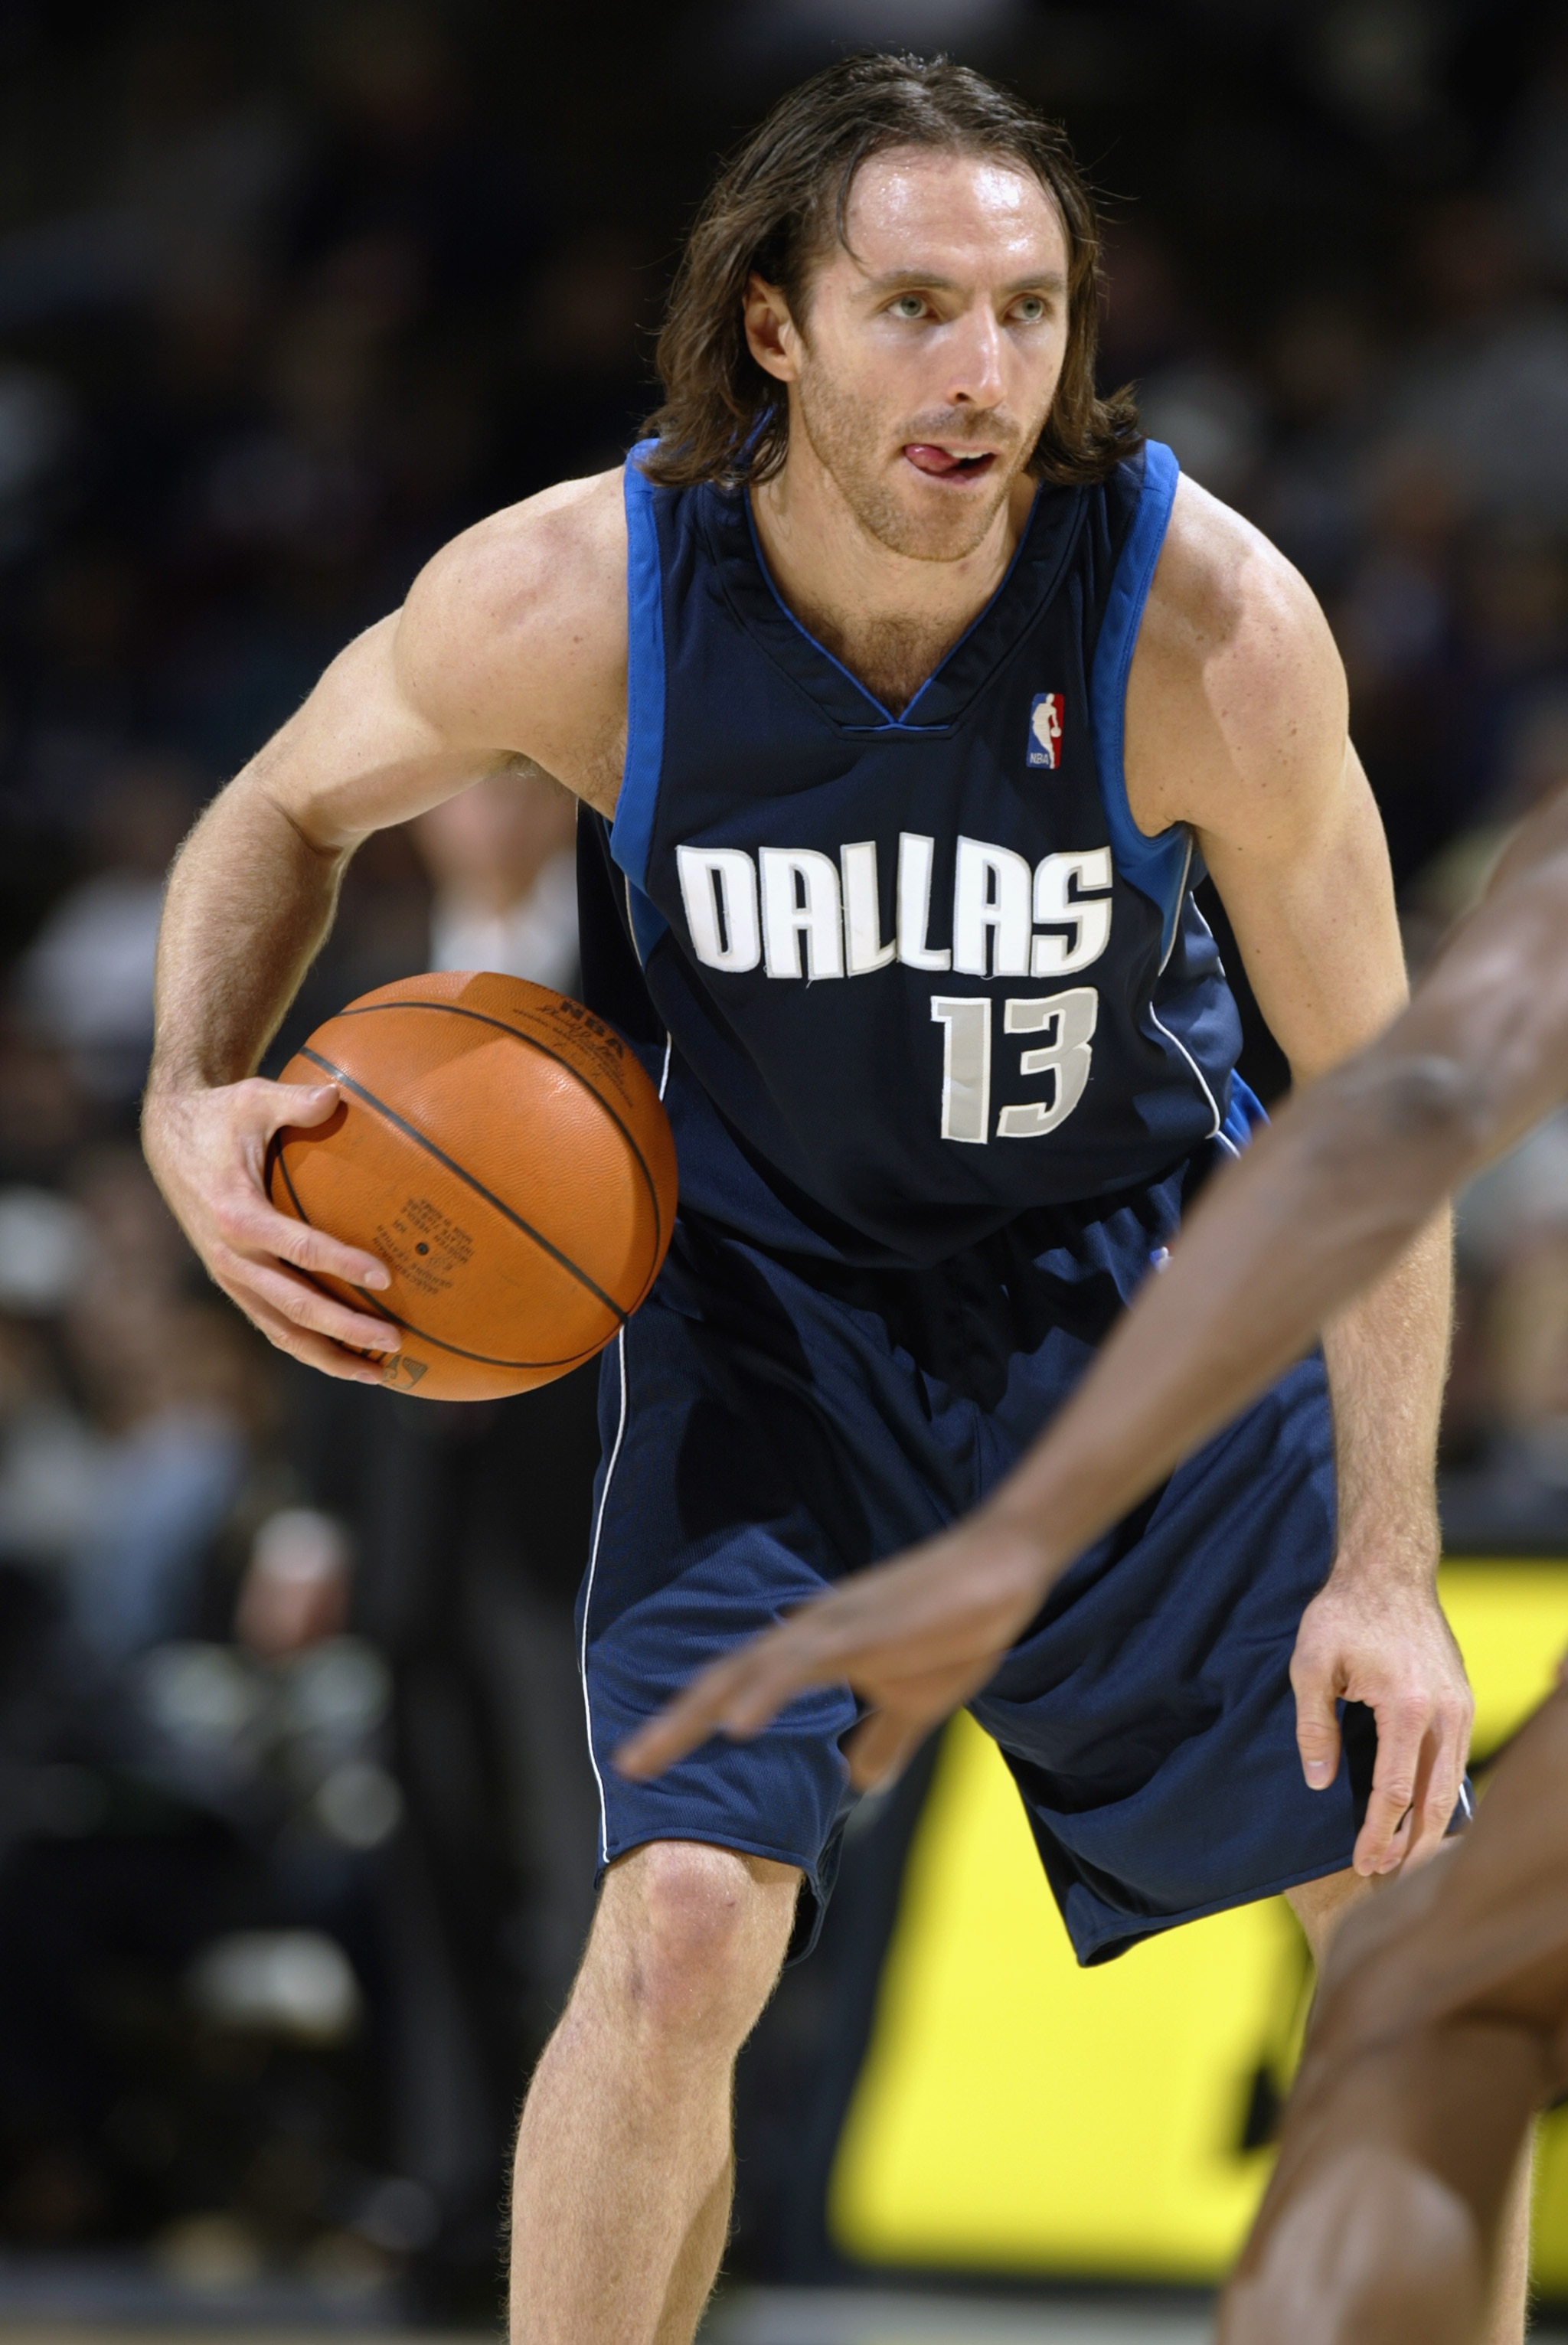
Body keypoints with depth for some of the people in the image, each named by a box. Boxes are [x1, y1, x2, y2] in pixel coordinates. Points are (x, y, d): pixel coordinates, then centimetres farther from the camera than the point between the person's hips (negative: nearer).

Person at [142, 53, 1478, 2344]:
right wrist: (197, 1099, -20)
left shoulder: (1210, 621, -25)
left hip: (1138, 1288, 1)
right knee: (686, 1918, -18)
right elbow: (288, 809, 0)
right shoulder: (568, 602, -24)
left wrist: (1386, 1567, -17)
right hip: (772, 1296, -1)